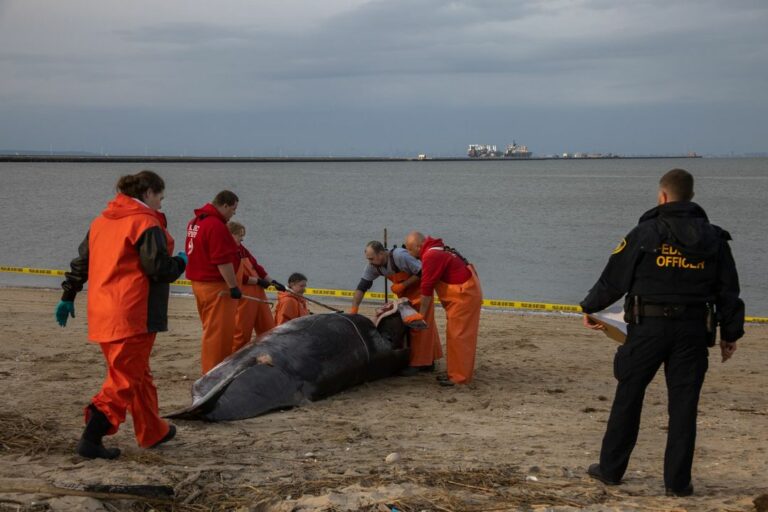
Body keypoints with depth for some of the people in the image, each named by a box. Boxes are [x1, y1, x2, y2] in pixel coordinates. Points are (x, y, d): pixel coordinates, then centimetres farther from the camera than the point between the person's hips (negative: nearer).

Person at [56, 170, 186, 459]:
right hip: (133, 314, -9)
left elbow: (82, 261, 19)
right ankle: (91, 439, -1)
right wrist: (180, 262, 5)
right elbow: (159, 269, -15)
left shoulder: (101, 221, 14)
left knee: (138, 374, 19)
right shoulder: (146, 223, -10)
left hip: (102, 315, 9)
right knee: (126, 379, -1)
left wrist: (68, 296, 26)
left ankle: (153, 432, 26)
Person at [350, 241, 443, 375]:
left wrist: (402, 285, -26)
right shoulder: (373, 266, -12)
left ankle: (417, 364, -4)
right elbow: (362, 287, -11)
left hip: (420, 289, -8)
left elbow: (422, 273, -28)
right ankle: (428, 362, 21)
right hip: (406, 294, 8)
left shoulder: (400, 256, -32)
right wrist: (353, 309, -19)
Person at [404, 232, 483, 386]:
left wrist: (421, 315, -9)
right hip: (466, 292, 10)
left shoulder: (431, 256, -19)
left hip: (464, 295, -10)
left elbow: (427, 288, -17)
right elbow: (428, 284, 17)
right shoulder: (436, 250, 13)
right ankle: (455, 372, 21)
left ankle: (459, 376, -3)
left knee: (458, 336, -7)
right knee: (455, 335, 14)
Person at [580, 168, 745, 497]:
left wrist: (589, 308, 17)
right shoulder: (713, 238, 4)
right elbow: (728, 291, 8)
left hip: (648, 326, -2)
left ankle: (611, 469, 18)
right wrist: (731, 333, 17)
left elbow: (613, 279, 1)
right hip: (693, 330, 2)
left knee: (628, 398, 9)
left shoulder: (645, 233, -4)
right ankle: (677, 481, 8)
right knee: (683, 405, 6)